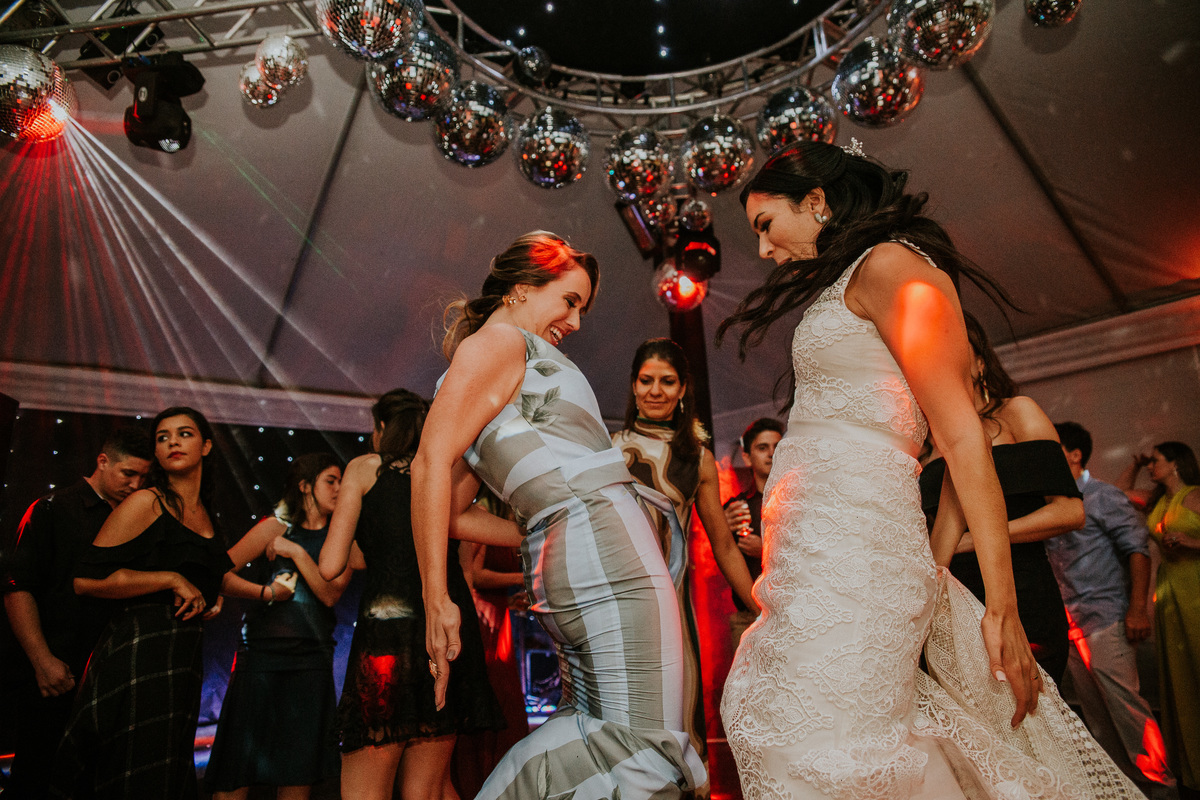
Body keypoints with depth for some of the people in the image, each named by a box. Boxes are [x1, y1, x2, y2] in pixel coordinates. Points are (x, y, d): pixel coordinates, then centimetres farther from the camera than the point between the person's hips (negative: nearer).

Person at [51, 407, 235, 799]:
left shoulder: (202, 514, 16)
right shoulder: (147, 503, -6)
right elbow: (87, 578, -14)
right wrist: (172, 580, -14)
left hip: (182, 660, 7)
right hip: (138, 656, -7)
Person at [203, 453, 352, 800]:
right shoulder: (277, 527, 6)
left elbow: (330, 594, -4)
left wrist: (297, 552, -8)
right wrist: (263, 592, -12)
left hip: (311, 660, 2)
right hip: (261, 652, -1)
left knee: (298, 772, 7)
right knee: (236, 771, -2)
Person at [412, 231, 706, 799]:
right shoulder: (498, 339, 0)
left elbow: (452, 514, 22)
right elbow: (431, 463, -12)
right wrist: (437, 603, -14)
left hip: (561, 561, 10)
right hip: (602, 543, -10)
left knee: (594, 723, 13)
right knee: (646, 735, -9)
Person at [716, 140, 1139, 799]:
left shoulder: (890, 263, -1)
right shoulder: (839, 289, 26)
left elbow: (962, 437, -10)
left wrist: (1001, 607, -12)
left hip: (850, 543, -9)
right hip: (811, 549, 9)